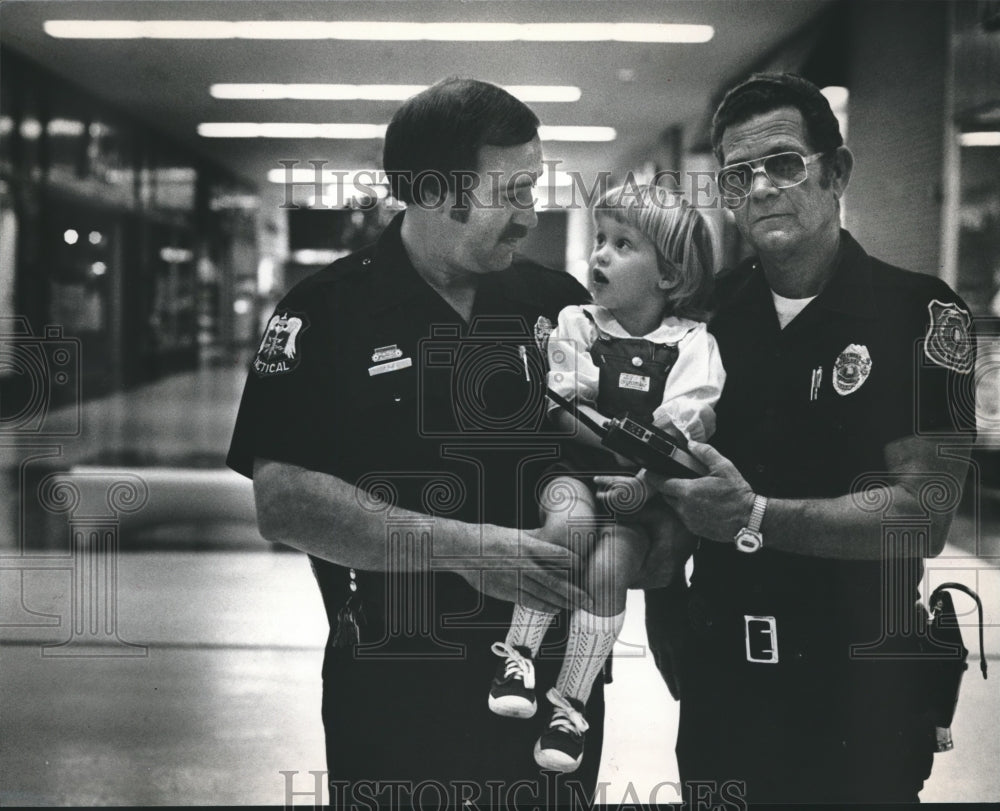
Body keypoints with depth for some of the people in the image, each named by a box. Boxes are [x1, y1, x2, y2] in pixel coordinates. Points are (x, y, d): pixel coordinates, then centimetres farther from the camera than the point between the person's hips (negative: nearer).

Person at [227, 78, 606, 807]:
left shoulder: (560, 303, 3)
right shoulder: (326, 313, -8)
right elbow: (281, 501, -16)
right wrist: (462, 547, -23)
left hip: (554, 674, 3)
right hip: (394, 689, -3)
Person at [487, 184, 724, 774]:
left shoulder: (692, 344, -1)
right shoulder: (576, 325, 5)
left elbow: (680, 437, -10)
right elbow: (564, 412, -4)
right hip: (577, 471, 1)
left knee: (608, 566, -25)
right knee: (572, 522, -32)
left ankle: (572, 704, -13)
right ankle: (518, 653, -22)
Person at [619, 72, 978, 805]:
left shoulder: (920, 312, -10)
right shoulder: (709, 311, 3)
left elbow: (923, 515, -18)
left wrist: (756, 519, -26)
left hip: (858, 688, -4)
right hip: (720, 672, 4)